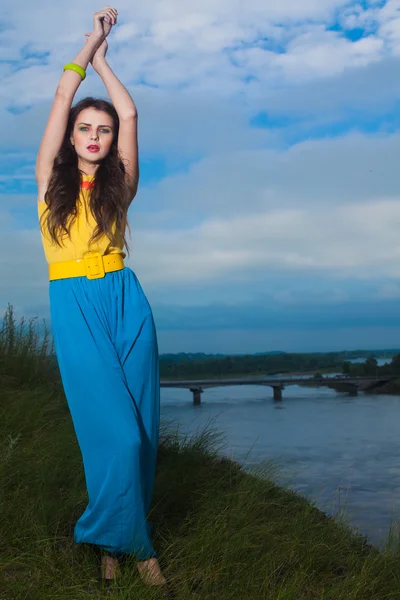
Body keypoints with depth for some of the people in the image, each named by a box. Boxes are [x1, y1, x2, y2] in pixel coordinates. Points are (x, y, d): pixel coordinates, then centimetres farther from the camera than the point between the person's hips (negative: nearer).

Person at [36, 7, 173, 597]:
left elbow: (130, 113, 7)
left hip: (125, 302, 2)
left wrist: (103, 59, 19)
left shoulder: (120, 183, 12)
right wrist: (91, 41, 16)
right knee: (117, 433, -8)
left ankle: (112, 538, 17)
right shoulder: (52, 178, 9)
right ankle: (131, 542, 10)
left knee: (139, 430, 2)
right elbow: (62, 97, 7)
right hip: (75, 308, -2)